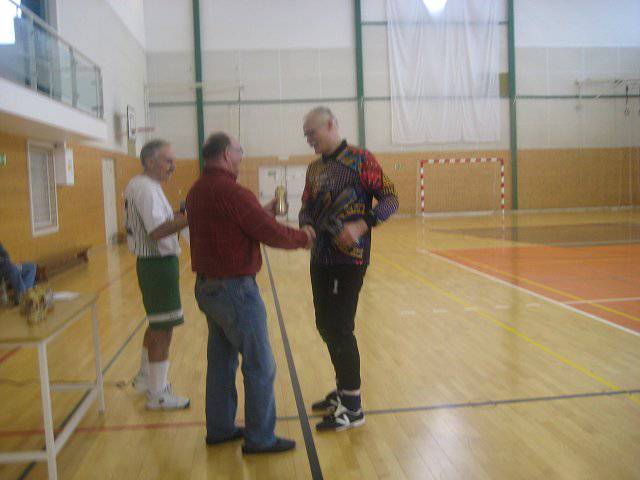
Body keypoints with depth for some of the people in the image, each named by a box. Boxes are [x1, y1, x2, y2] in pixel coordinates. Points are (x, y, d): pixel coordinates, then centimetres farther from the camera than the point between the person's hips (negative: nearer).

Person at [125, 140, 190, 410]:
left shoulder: (147, 186, 14)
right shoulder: (145, 188, -18)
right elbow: (157, 231, -28)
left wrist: (180, 217, 5)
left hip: (156, 263, 11)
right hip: (157, 264, -11)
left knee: (157, 324, 23)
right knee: (162, 329, -3)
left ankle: (145, 378, 39)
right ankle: (157, 395, 8)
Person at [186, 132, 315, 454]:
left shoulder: (197, 191, 9)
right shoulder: (231, 191, -20)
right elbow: (272, 234, -20)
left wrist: (264, 211, 13)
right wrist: (303, 238, -4)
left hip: (206, 287, 10)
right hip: (235, 289, -10)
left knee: (221, 360, 19)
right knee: (259, 365, 2)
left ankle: (220, 428, 30)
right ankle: (259, 438, 12)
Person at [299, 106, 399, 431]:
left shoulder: (361, 159, -7)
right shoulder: (314, 168, 13)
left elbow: (390, 200, -9)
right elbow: (307, 208, 17)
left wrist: (361, 225, -24)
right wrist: (306, 226, -6)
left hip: (350, 258, -7)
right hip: (321, 258, 7)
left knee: (340, 328, -6)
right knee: (325, 326, 13)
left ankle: (352, 407, 7)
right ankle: (344, 390, 32)